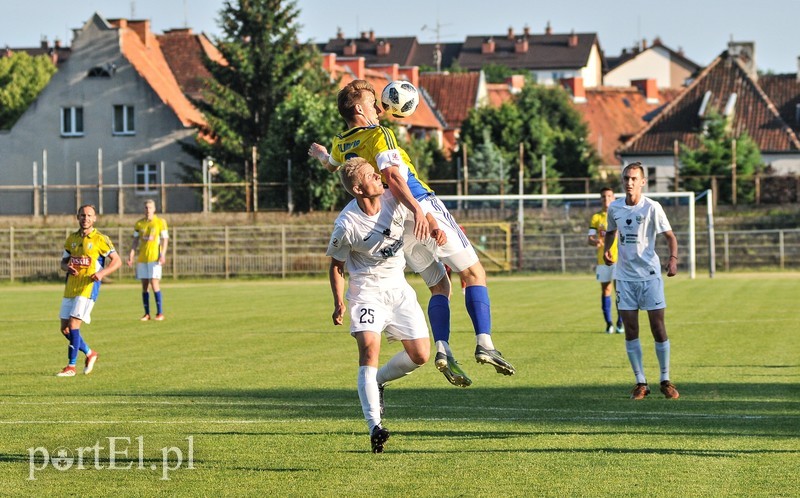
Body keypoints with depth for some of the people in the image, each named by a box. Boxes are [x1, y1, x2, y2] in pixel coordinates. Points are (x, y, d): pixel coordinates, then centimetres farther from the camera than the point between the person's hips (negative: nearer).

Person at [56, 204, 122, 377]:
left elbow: (117, 261, -3)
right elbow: (63, 261, 20)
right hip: (70, 288, 7)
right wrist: (67, 268, -5)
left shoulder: (100, 239, -5)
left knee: (73, 325, -14)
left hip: (88, 288, -7)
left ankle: (71, 366, -7)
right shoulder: (71, 238, 12)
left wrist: (102, 273, -19)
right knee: (65, 328, 6)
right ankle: (90, 353, 27)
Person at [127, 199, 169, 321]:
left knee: (154, 283, -12)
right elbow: (135, 241, 15)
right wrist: (131, 255, 5)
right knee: (144, 285, 4)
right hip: (142, 258, 4)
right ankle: (146, 313, 8)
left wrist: (163, 254, -13)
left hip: (154, 257, -4)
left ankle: (160, 313, -8)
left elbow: (165, 239, -2)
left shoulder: (160, 222, 0)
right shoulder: (139, 224, 11)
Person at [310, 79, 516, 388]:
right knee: (474, 274, 1)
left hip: (398, 228, 7)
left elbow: (333, 167, 35)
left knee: (439, 288, 14)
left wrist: (321, 156, 58)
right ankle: (484, 343, -15)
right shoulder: (379, 135, -11)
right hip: (424, 207, -7)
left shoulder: (340, 145, 10)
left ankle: (442, 350, -8)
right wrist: (417, 210, -36)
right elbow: (391, 175, -27)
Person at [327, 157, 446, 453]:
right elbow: (336, 265, -5)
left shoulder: (393, 201, -9)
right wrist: (338, 303, -15)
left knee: (420, 355, 0)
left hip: (398, 289, 5)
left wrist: (435, 229, -10)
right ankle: (374, 426, -31)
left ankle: (377, 382, 28)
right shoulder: (346, 225, -20)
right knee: (369, 348, -26)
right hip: (367, 291, -5)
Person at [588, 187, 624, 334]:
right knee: (605, 290, 3)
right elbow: (590, 239, 3)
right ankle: (608, 323, 9)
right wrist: (595, 242, -20)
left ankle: (621, 322, 1)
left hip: (619, 258, -2)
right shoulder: (596, 218, 7)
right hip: (603, 260, 2)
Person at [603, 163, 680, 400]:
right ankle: (641, 383, 8)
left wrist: (673, 258, -23)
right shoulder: (614, 208, 4)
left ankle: (665, 380, 9)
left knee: (658, 328, -3)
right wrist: (606, 249, 2)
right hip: (625, 275, 3)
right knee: (630, 330, 0)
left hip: (649, 274, -3)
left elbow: (669, 235, -5)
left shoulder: (652, 208, -8)